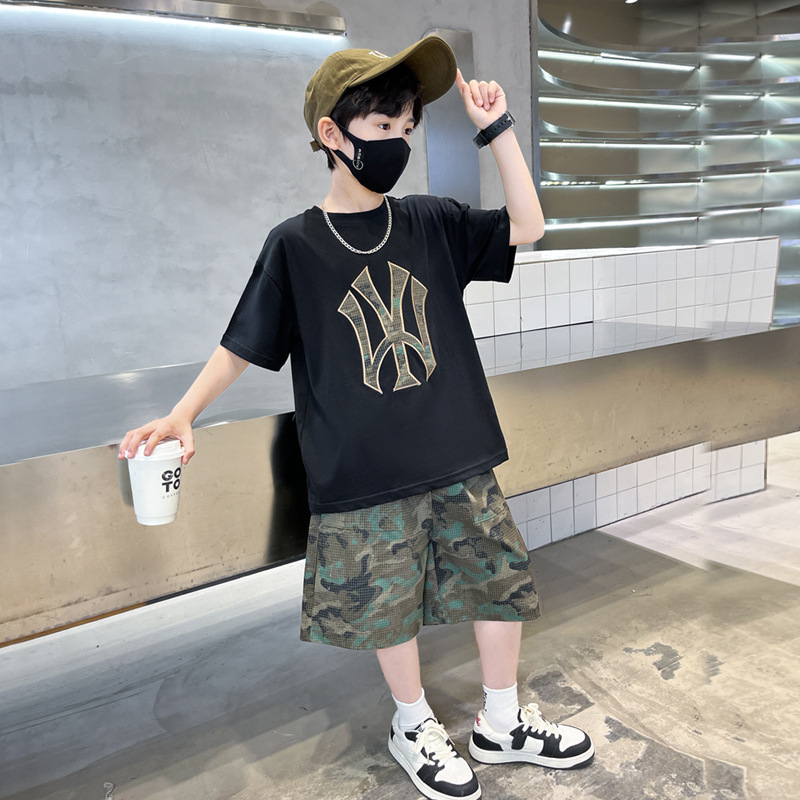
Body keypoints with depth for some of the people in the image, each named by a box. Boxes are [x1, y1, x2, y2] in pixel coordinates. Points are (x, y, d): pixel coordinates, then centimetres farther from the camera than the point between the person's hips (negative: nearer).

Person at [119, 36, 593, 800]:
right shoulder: (295, 244, -5)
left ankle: (502, 722, 37)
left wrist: (496, 128, -3)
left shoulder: (431, 222, 4)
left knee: (500, 580, 13)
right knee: (389, 606, 11)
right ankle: (413, 725, 39)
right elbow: (243, 343, -1)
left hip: (459, 460, 4)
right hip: (364, 477, -3)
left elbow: (526, 226, 3)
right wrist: (180, 415, -10)